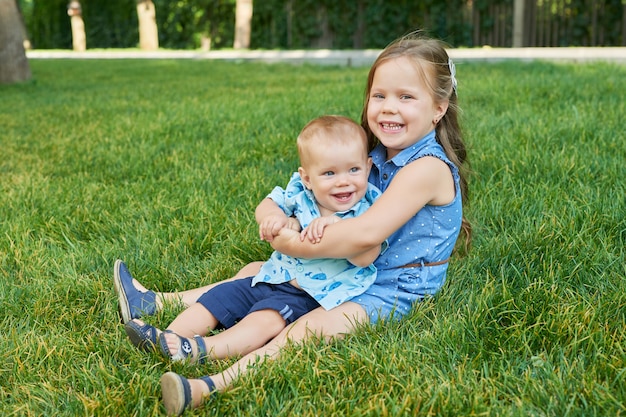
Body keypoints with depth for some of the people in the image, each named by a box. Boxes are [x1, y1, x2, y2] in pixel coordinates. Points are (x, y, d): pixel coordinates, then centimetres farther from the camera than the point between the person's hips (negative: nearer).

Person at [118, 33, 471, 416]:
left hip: (396, 291, -9)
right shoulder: (379, 156, 8)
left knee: (315, 326, -35)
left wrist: (294, 244, -23)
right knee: (258, 270, 11)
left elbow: (367, 233, -32)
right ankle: (160, 302, 12)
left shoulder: (428, 168, -22)